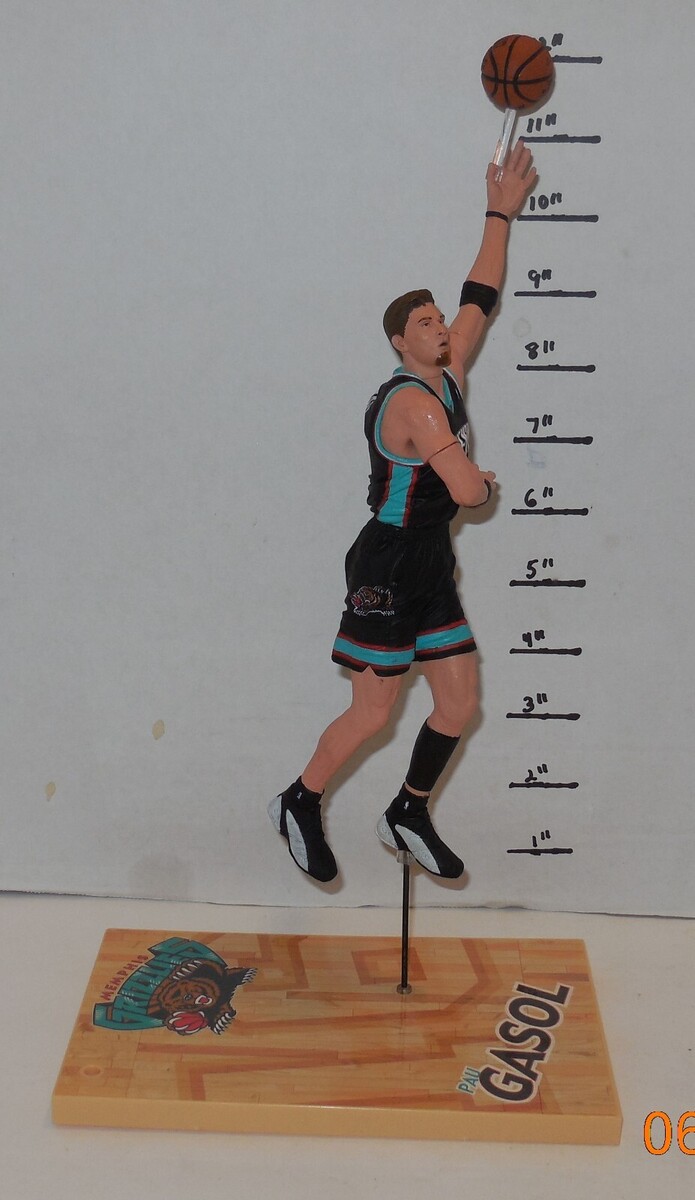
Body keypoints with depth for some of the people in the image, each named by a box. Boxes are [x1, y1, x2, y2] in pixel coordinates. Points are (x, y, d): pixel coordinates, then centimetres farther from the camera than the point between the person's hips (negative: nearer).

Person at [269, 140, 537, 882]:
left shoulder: (448, 378, 9)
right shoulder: (412, 401, -18)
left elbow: (481, 297, 18)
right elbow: (467, 491, -25)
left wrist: (501, 214, 21)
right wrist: (486, 483, -2)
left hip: (431, 569, 9)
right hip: (388, 567, -9)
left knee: (460, 703, 9)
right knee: (372, 715, -2)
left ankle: (408, 816, 25)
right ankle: (298, 805, 20)